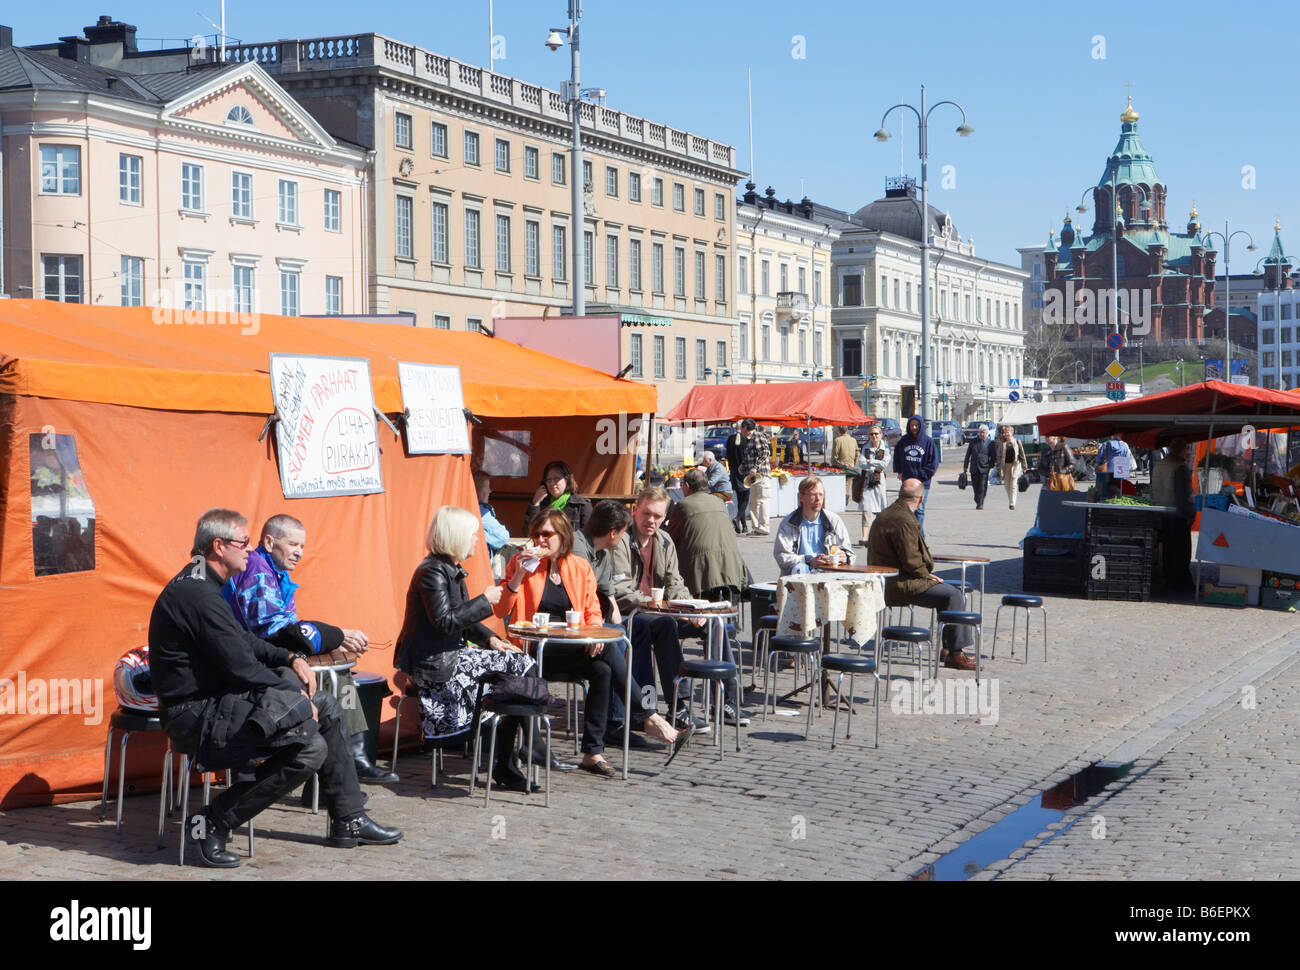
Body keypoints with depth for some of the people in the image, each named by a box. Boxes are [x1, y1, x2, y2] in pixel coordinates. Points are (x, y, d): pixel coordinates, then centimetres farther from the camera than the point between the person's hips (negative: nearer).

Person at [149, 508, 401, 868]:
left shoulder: (200, 586, 14)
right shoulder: (198, 595, -21)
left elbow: (242, 640, 24)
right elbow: (241, 666, -21)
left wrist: (290, 659, 8)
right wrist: (295, 694, -8)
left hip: (215, 699, 11)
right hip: (196, 716, -11)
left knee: (326, 708, 12)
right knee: (310, 747, -23)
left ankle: (348, 821, 18)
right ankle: (212, 824, -13)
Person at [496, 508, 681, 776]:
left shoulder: (580, 567, 12)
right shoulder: (521, 563, 3)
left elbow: (593, 612, 15)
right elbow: (501, 611, -3)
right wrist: (519, 575, -15)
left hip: (575, 648, 4)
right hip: (538, 651, -4)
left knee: (602, 669, -29)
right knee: (609, 653, -27)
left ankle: (593, 753, -24)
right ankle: (647, 718, -20)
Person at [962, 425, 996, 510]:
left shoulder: (990, 443, 2)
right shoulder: (973, 441, 7)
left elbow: (993, 457, 8)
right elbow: (968, 454, 9)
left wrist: (990, 466, -1)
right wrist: (965, 466, 5)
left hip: (984, 468, -2)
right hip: (974, 468, 2)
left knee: (982, 486, -10)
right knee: (975, 486, 7)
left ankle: (980, 504, -9)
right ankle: (978, 502, 25)